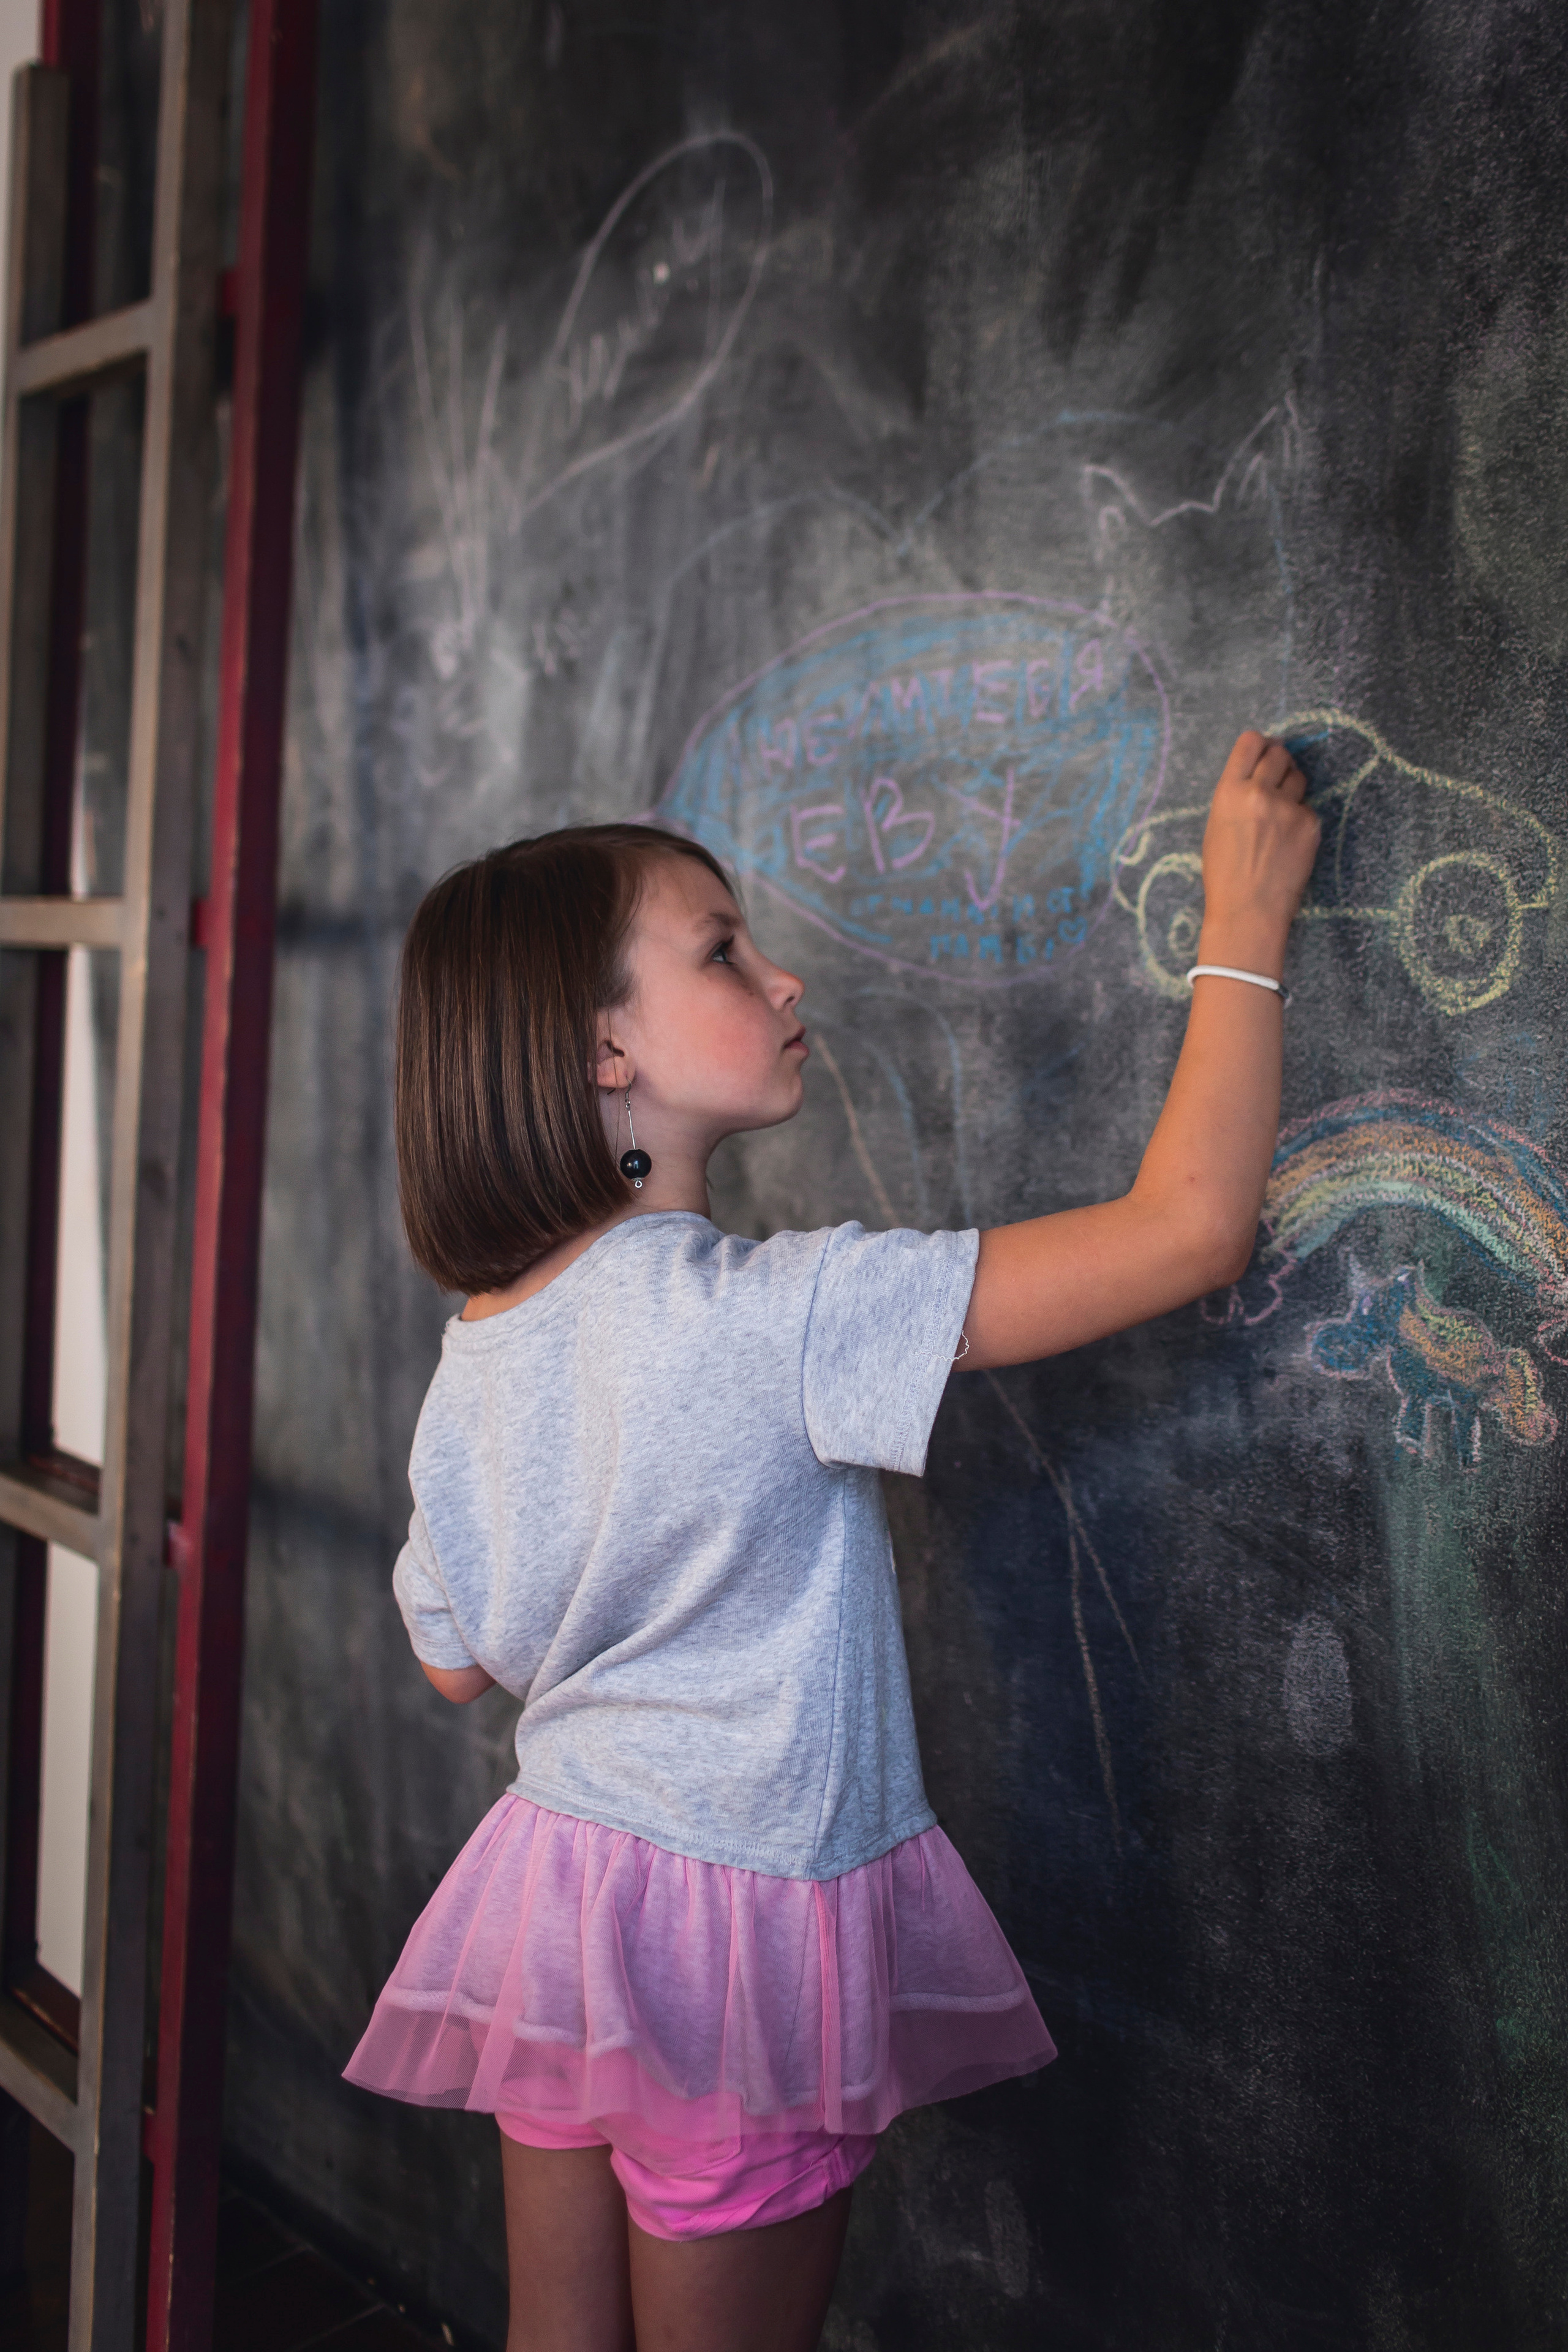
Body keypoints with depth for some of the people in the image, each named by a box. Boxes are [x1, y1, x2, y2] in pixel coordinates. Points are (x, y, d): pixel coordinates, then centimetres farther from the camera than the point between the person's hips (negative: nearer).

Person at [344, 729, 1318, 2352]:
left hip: (548, 1887, 6)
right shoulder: (773, 1316, -26)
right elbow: (1189, 1230, -27)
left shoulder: (469, 1351, -3)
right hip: (739, 1926, -6)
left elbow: (457, 1663, 9)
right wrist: (1244, 925, -16)